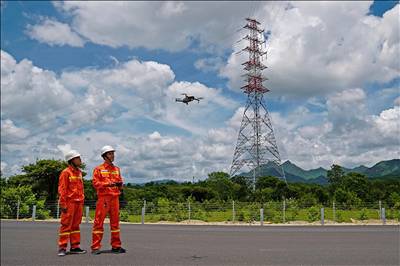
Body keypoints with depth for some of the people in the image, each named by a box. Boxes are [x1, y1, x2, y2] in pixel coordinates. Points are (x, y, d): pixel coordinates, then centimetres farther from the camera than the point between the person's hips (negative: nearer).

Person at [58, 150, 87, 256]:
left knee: (76, 225, 11)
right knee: (66, 225, -4)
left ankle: (74, 247, 17)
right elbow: (62, 190, -10)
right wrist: (63, 204, -14)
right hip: (70, 202, -7)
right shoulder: (66, 173, -8)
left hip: (79, 203, 7)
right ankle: (62, 248, 3)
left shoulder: (79, 172, 15)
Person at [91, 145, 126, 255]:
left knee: (115, 222, 9)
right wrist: (108, 184, -19)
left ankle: (116, 246, 18)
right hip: (103, 197, -5)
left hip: (115, 198, 5)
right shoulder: (99, 169, 2)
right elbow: (95, 183, -7)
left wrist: (120, 184, -5)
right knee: (99, 222, -4)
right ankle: (95, 247, 2)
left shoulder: (117, 169, 18)